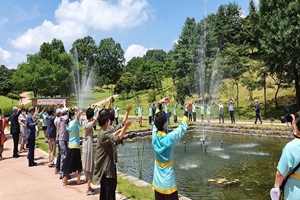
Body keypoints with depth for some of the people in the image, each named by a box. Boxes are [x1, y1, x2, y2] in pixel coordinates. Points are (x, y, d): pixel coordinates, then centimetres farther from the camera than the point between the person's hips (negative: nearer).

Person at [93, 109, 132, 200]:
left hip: (103, 168, 10)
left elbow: (111, 136, 25)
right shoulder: (104, 134, -23)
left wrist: (120, 130, 17)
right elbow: (117, 140, -37)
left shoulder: (101, 133, 9)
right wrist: (125, 127, -37)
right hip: (107, 169, -10)